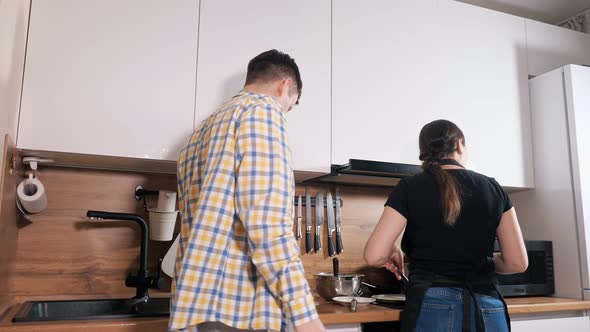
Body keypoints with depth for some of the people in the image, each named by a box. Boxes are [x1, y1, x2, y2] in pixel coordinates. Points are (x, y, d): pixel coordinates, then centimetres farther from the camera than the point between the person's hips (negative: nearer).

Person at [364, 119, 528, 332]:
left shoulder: (410, 187, -4)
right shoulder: (493, 188, 4)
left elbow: (374, 256, -11)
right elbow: (517, 262, 4)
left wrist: (394, 250, 9)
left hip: (433, 310, -3)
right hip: (488, 312, 3)